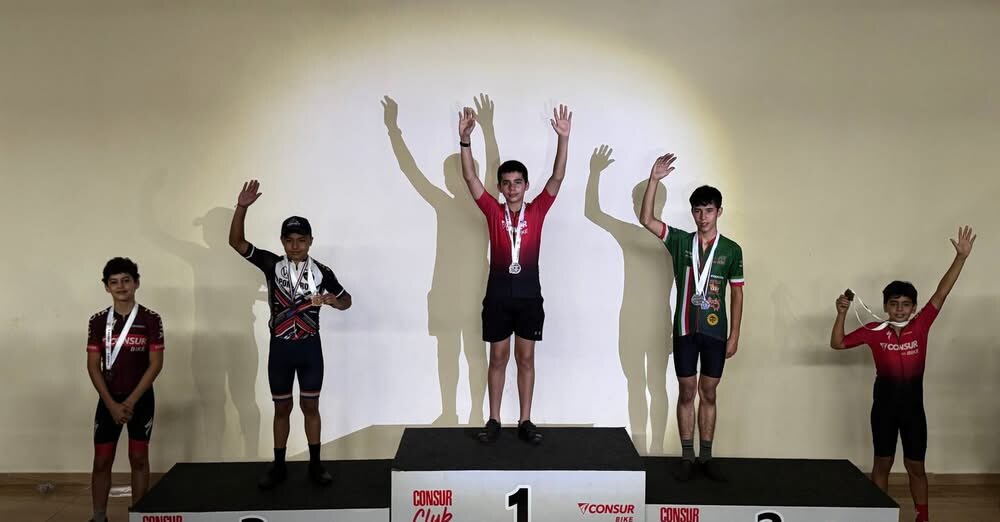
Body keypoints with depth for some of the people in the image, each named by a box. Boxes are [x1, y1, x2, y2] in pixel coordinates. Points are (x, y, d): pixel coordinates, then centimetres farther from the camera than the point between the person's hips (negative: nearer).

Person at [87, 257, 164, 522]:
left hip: (141, 399, -1)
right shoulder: (98, 321, -1)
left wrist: (131, 400, -14)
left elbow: (156, 364, -8)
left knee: (139, 458, 4)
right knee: (102, 461, 3)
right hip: (108, 400, 2)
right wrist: (112, 403, -11)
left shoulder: (151, 319, -6)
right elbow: (93, 366, -2)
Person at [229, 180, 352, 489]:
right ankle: (279, 467, 21)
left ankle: (315, 465, 19)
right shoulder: (272, 265, -4)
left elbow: (346, 301, 6)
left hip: (310, 348, -1)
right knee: (281, 408, 11)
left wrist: (330, 300, -18)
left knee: (310, 406, 8)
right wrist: (242, 207, -24)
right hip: (280, 348, 1)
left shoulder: (321, 272, -5)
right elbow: (236, 242, -11)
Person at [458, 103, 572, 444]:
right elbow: (470, 177, -9)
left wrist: (563, 138, -20)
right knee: (498, 358, 8)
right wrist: (465, 139, -21)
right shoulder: (493, 211, 0)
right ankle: (494, 421, 17)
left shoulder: (537, 211, 1)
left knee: (526, 358, 8)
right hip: (498, 294, 0)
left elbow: (557, 177, -8)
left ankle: (525, 422, 16)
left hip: (529, 295, 0)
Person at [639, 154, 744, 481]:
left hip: (715, 331, 0)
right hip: (685, 330, 0)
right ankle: (687, 456, 14)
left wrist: (734, 335, -1)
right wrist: (654, 180, -18)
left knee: (708, 394, 8)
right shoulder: (680, 241, 2)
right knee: (687, 393, 5)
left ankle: (706, 456, 17)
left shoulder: (731, 250, 2)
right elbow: (646, 220, -9)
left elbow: (737, 294, 4)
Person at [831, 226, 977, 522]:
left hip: (913, 403, 1)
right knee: (882, 463, 10)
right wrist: (841, 314, -16)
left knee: (916, 466, 10)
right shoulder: (874, 331, -5)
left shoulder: (921, 326, -4)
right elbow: (838, 344, -3)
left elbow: (941, 293, -9)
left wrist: (961, 256, -16)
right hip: (884, 403, -1)